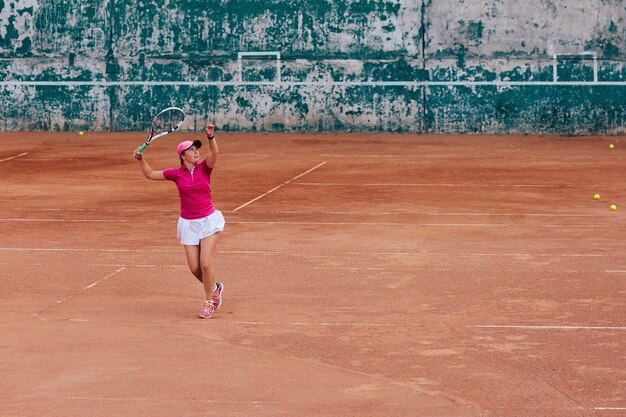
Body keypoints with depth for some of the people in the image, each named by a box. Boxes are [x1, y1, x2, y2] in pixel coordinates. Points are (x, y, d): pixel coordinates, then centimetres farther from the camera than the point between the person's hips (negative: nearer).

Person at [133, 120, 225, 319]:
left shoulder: (204, 168, -5)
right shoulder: (176, 173, 0)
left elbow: (214, 153, -25)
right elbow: (150, 174, 8)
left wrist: (211, 136, -43)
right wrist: (141, 159, -7)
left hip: (208, 220, -2)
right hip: (188, 224, 2)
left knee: (206, 263, -13)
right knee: (194, 268, 0)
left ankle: (209, 302, 4)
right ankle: (215, 288, 30)